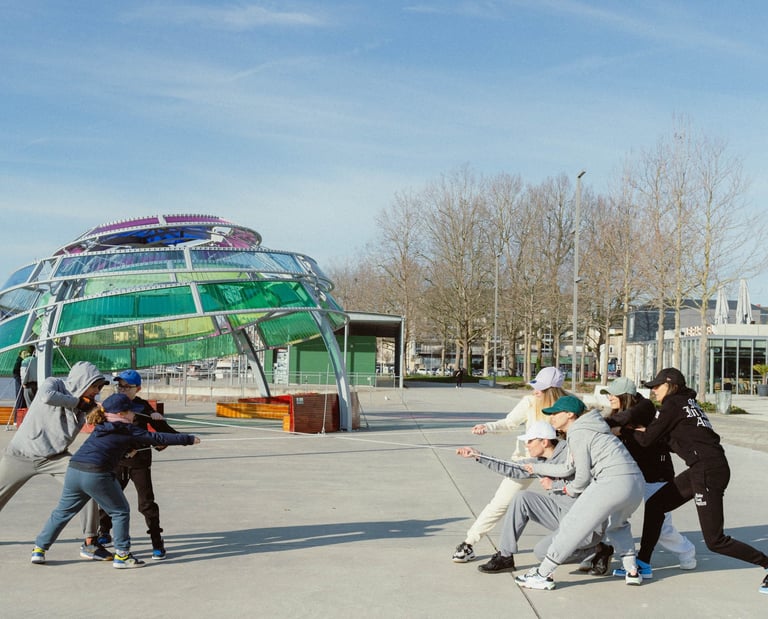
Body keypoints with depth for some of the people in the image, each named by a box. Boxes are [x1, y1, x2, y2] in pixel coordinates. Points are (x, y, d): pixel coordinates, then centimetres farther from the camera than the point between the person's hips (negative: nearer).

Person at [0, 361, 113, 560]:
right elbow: (46, 396, -36)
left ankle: (89, 544, -7)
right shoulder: (54, 384, -14)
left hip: (56, 457, 4)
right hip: (21, 455, -3)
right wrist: (76, 401, -26)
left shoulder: (86, 404, -2)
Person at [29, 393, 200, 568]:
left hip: (73, 470, 7)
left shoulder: (101, 428, 22)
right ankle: (122, 555, 10)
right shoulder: (128, 431, 3)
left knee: (62, 512, 20)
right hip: (96, 475, -7)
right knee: (120, 512, 9)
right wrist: (189, 439, 11)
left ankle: (39, 549, 22)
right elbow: (158, 438, 5)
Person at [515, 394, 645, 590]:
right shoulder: (587, 429, 26)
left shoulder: (577, 434, -1)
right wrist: (537, 468, 36)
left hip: (612, 483, -10)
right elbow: (569, 468, 29)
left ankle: (543, 575, 2)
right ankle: (632, 571, 25)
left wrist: (570, 489, 16)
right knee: (617, 524, 34)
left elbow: (583, 476, -4)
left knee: (571, 525, -1)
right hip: (637, 482, 10)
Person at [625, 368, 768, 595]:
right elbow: (675, 441, 24)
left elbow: (647, 439, -6)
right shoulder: (687, 402, 20)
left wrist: (624, 430, 11)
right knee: (655, 505, 11)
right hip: (701, 469, 10)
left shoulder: (673, 404, -7)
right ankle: (643, 563, 17)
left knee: (715, 541, -6)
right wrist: (650, 431, 14)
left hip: (709, 471, -10)